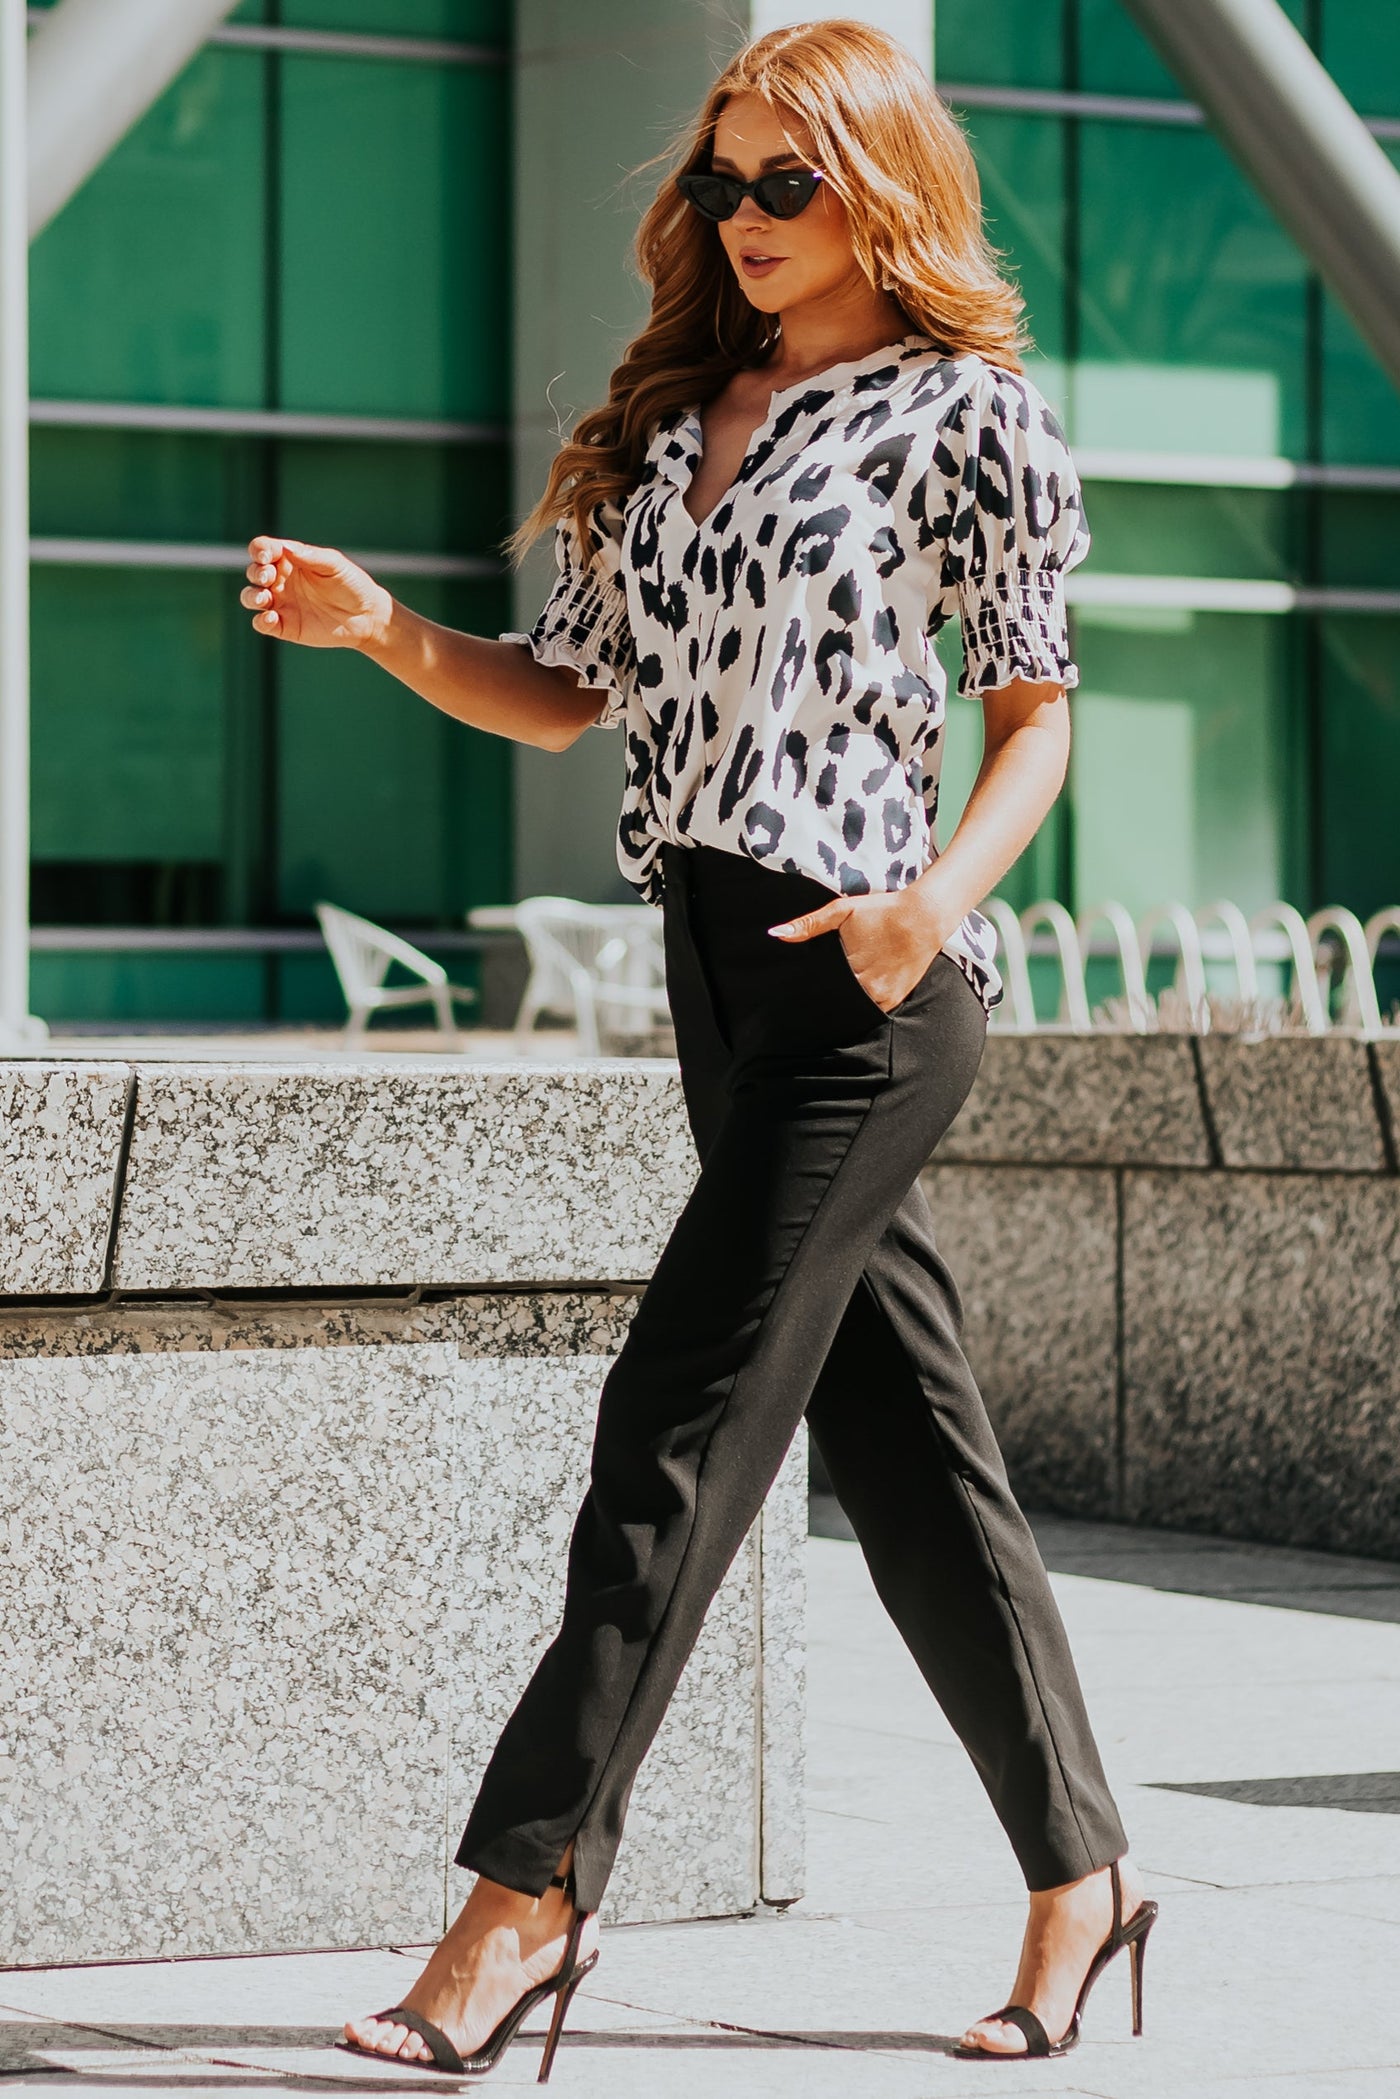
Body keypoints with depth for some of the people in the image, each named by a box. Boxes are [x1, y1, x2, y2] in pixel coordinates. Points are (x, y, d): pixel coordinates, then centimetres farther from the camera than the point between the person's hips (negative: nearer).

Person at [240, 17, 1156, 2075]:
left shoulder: (964, 414, -2)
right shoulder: (673, 418, 16)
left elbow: (1040, 709, -1)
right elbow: (560, 693, 15)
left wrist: (939, 896, -18)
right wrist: (374, 624, -3)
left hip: (867, 978, -7)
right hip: (716, 967, 7)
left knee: (684, 1411, -10)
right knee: (900, 1435, 10)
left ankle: (531, 1883, -7)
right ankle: (1078, 1869, 19)